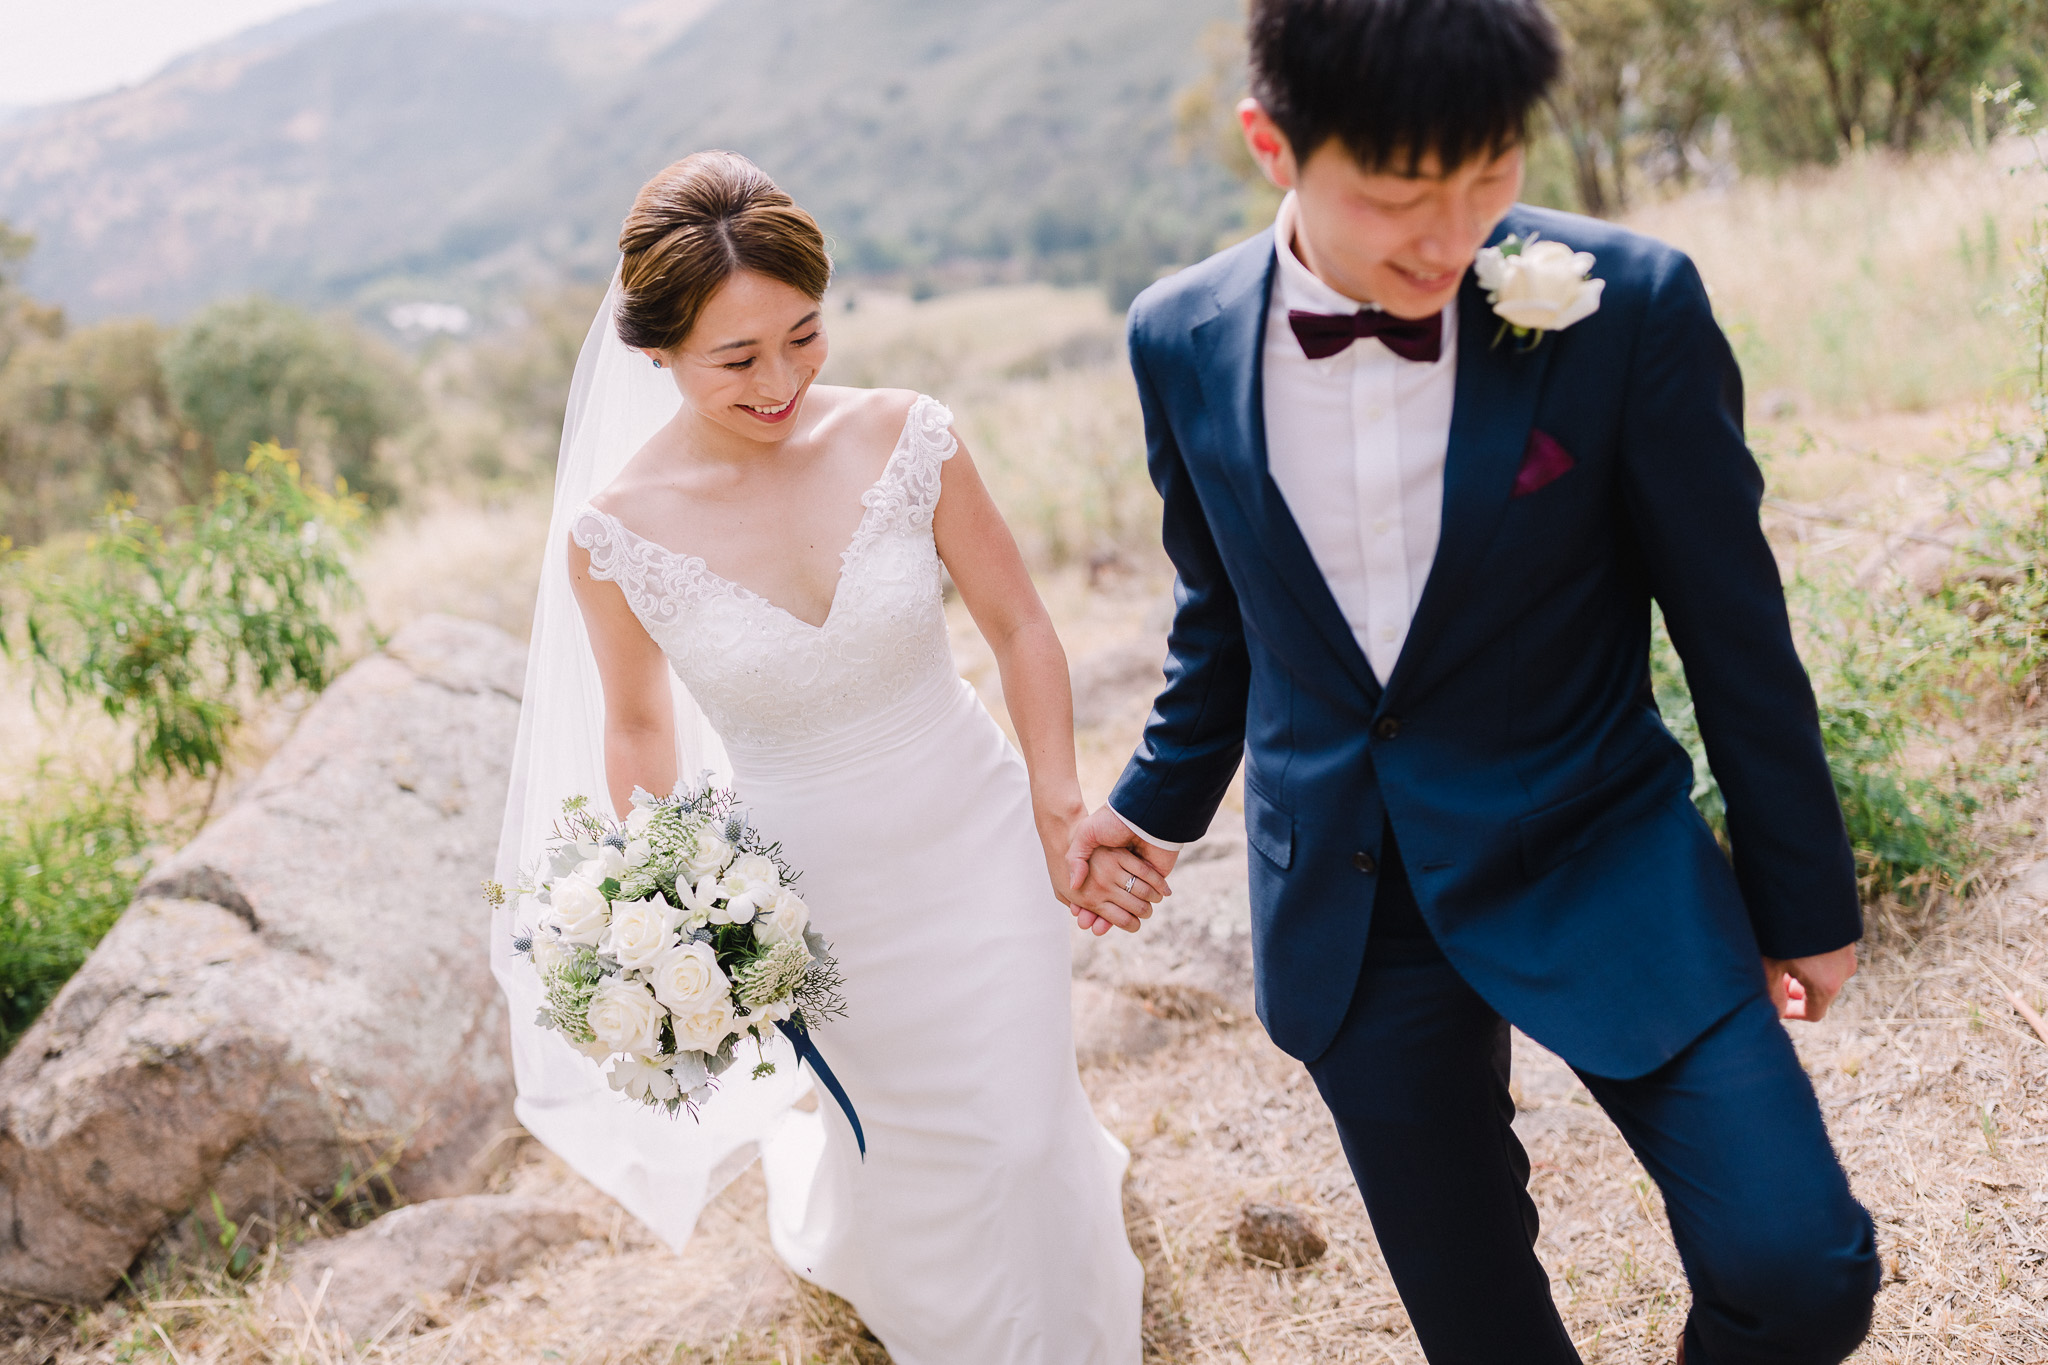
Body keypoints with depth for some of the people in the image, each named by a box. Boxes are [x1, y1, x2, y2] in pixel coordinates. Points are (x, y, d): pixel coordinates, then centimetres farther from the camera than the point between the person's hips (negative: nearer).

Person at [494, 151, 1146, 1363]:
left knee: (1021, 1133, 13)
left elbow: (1021, 628, -6)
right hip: (818, 894, 0)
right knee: (905, 1140, 20)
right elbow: (639, 729, -3)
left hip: (979, 845, 1)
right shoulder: (614, 526, -19)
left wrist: (1060, 813, -7)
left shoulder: (906, 438, -18)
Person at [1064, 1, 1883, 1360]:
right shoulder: (1182, 341, -7)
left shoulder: (1629, 305, -16)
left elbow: (1733, 624, -7)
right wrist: (1162, 798, 20)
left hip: (1602, 862, -2)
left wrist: (1804, 893, 1)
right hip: (1344, 909, 2)